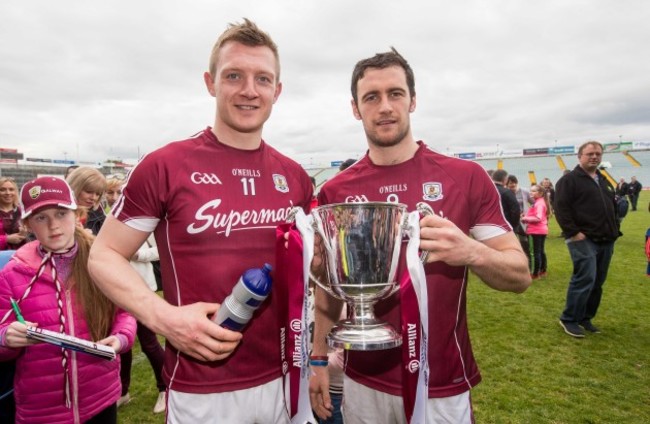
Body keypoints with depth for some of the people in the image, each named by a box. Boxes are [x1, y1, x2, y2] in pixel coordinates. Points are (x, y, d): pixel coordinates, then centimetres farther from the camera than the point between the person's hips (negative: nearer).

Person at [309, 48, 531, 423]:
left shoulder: (467, 178, -10)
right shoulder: (335, 192, -3)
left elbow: (520, 275, -7)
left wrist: (472, 252, -27)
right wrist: (319, 358, 5)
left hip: (444, 387, -1)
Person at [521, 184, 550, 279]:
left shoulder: (539, 203, -18)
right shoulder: (540, 202, 14)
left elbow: (538, 218, -26)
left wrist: (526, 218, -18)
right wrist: (527, 219, 4)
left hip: (538, 230, -11)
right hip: (542, 230, 11)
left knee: (536, 252, -7)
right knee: (541, 251, 18)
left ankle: (535, 274, -4)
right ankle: (543, 271, 28)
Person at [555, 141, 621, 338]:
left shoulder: (604, 181, 20)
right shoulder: (569, 180, -6)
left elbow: (613, 208, 28)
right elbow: (561, 208, -14)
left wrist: (614, 231, 16)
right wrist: (574, 232, -19)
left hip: (605, 241, 8)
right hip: (583, 240, -8)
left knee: (597, 282, 10)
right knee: (585, 279, -14)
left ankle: (586, 318, 22)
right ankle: (569, 319, -1)